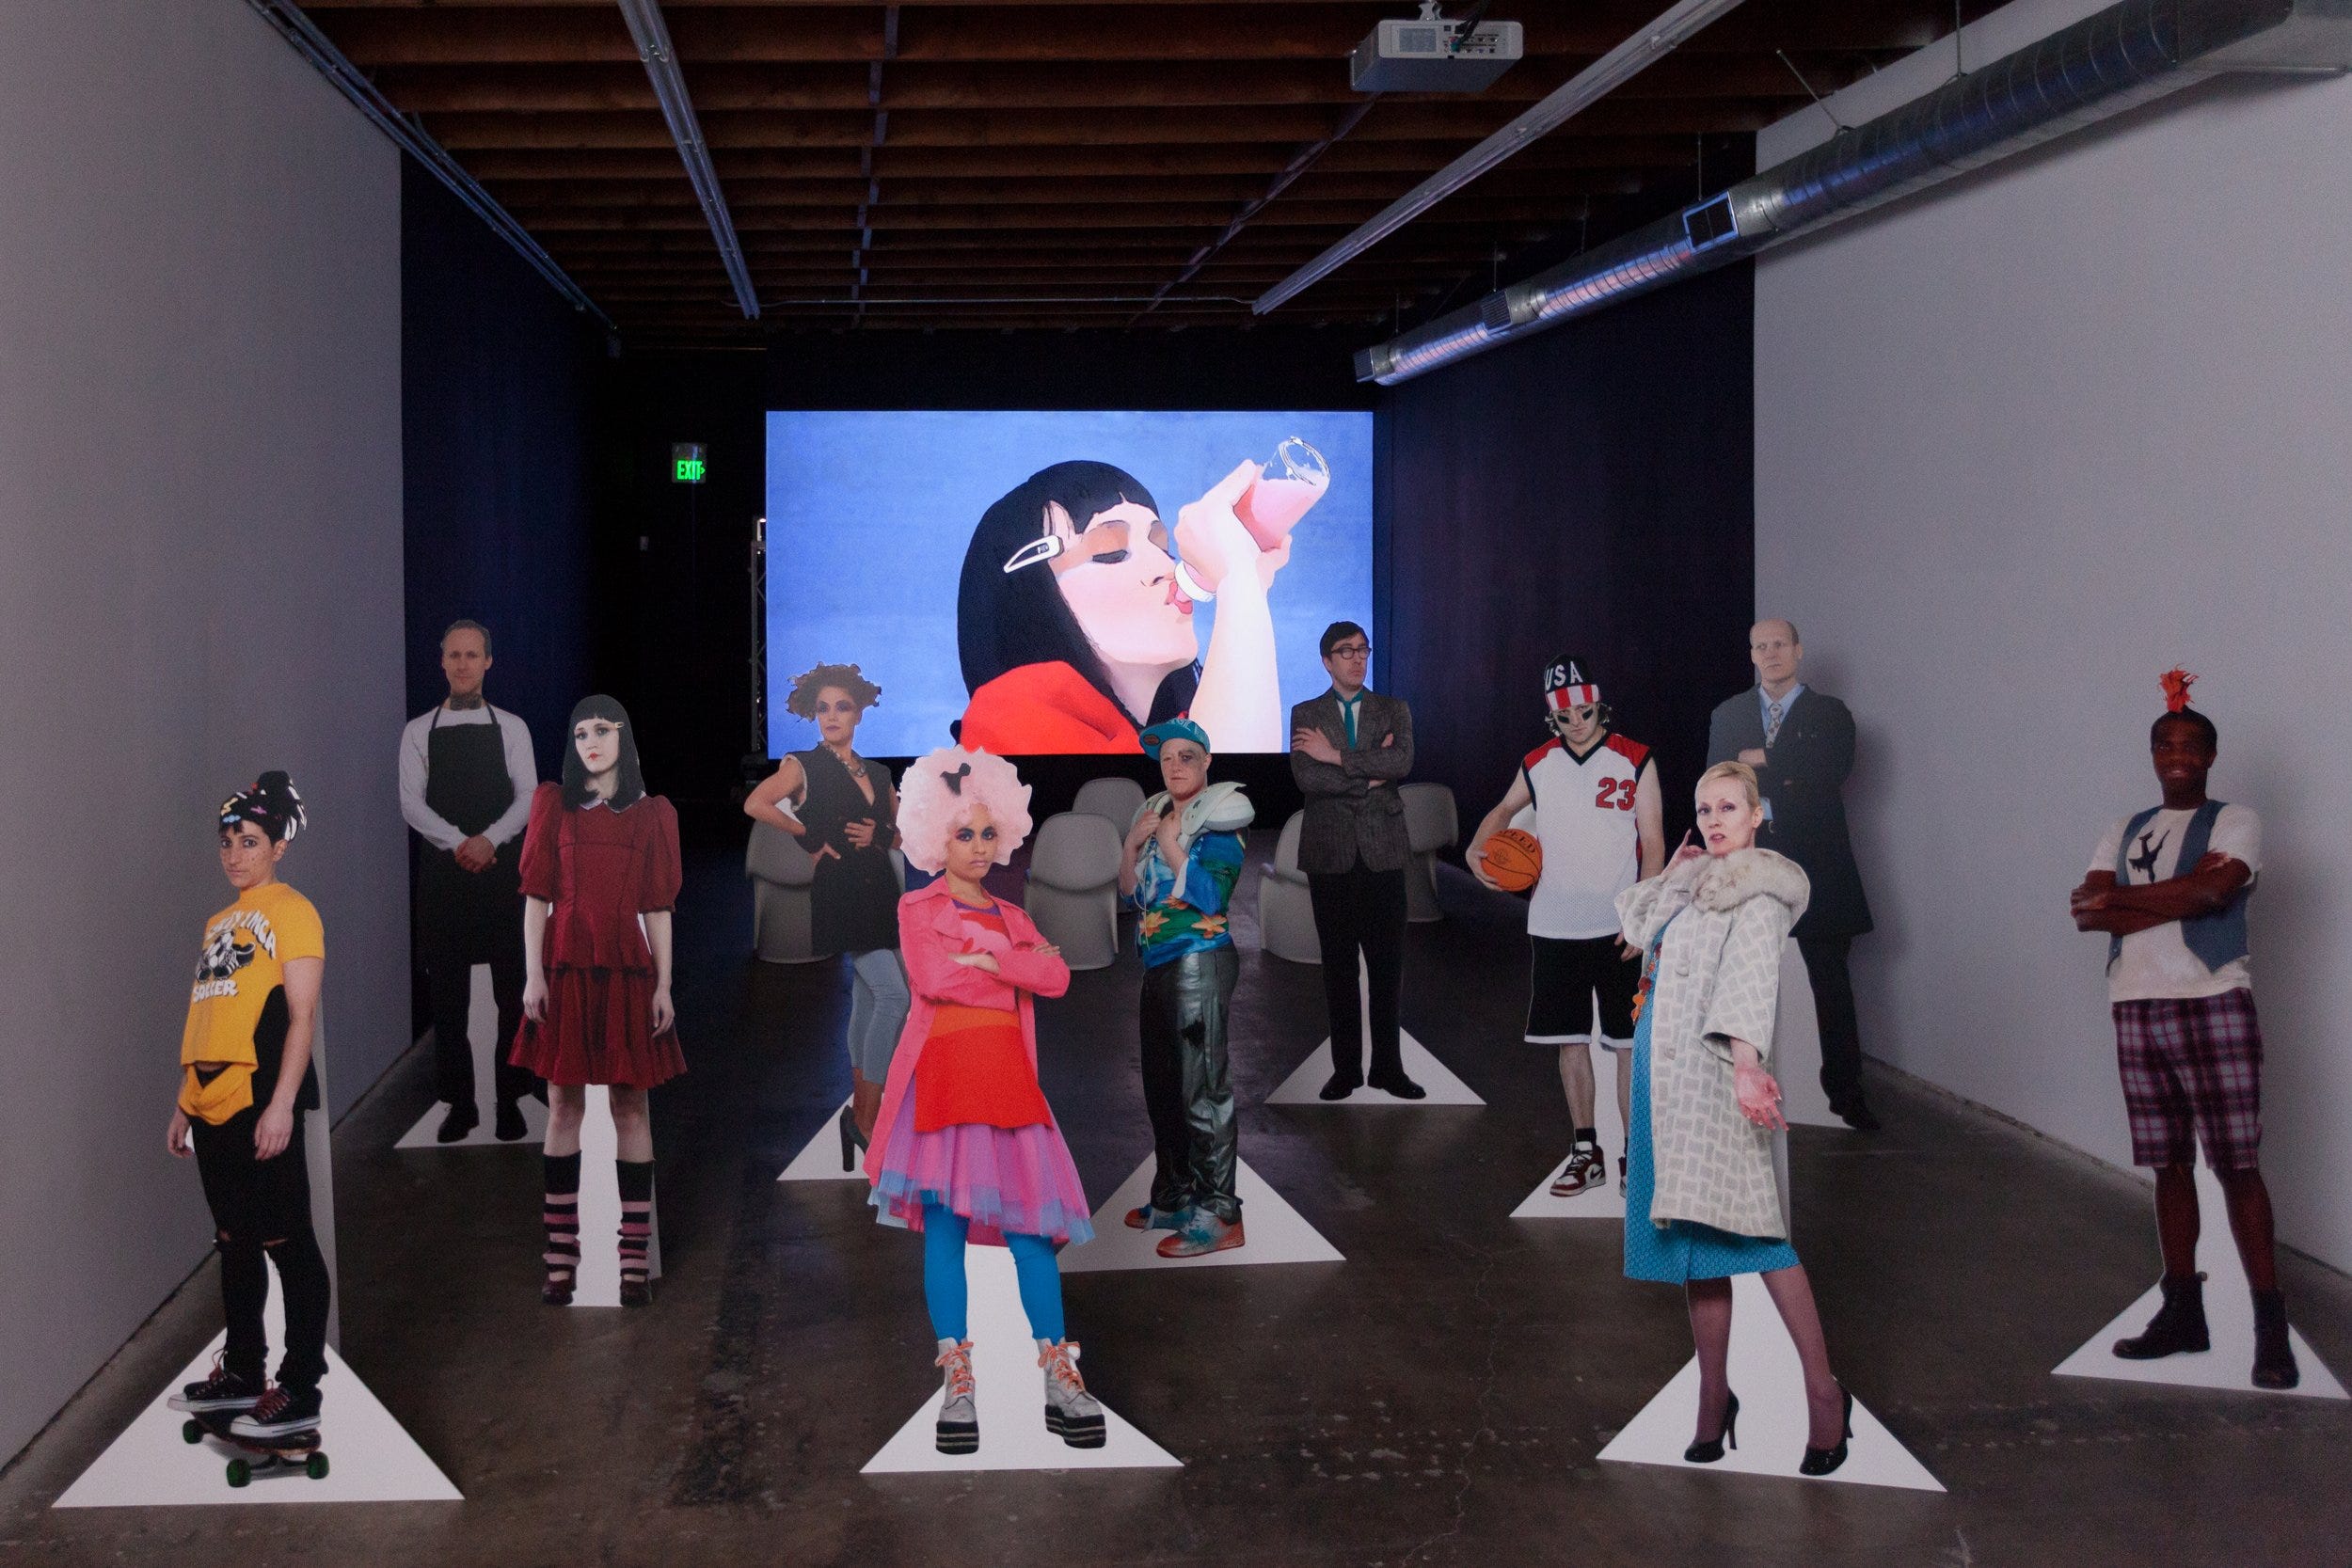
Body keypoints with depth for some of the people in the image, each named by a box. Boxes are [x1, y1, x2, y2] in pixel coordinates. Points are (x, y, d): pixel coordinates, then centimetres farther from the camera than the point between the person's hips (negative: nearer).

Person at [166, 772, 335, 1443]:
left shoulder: (291, 912, -4)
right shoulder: (219, 923, 19)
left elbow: (302, 1016, -11)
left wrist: (281, 1105, -18)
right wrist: (185, 1103, 18)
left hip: (260, 1103, -8)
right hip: (213, 1105, 8)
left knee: (287, 1242, -6)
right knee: (235, 1241, 15)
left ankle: (299, 1391, -3)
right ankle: (241, 1372, 25)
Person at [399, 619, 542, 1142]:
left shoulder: (511, 728, 5)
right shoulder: (418, 732, 6)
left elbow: (528, 797, -2)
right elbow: (411, 803, -3)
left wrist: (489, 839, -19)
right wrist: (458, 844, -17)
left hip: (502, 868, 0)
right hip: (442, 869, 0)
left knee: (513, 990, 2)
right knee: (447, 993, 4)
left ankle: (510, 1099, 12)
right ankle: (459, 1103, 13)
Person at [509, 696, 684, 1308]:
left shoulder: (652, 814, 7)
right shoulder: (552, 804, 7)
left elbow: (657, 907, 5)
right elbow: (537, 895, 3)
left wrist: (663, 986, -1)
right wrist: (533, 975, -4)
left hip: (628, 970, 0)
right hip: (566, 969, 0)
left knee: (630, 1106, 1)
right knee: (564, 1106, 2)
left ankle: (634, 1260, 5)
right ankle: (561, 1258, 7)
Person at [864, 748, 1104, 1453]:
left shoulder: (1012, 918, 20)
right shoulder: (918, 908, 9)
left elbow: (1057, 977, 2)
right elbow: (930, 977, -11)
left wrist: (986, 957, -6)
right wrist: (1016, 964, -1)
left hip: (1008, 1077, 3)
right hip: (941, 1073, -3)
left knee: (1028, 1223, -3)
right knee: (943, 1222, -5)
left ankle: (1060, 1381, -3)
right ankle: (957, 1384, -3)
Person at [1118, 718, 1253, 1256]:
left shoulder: (1219, 817, -6)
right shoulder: (1156, 815, 15)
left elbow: (1211, 895, -17)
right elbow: (1130, 894, 13)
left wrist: (1169, 845, -12)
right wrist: (1133, 843, -2)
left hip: (1201, 959, -8)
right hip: (1159, 963, 8)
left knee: (1202, 1087, -10)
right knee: (1163, 1086, 14)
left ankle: (1219, 1216, -9)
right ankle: (1173, 1200, 25)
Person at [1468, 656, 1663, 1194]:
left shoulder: (1635, 761, -3)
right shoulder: (1537, 765, 6)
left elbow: (1653, 844, -3)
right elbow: (1505, 809, 26)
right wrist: (1477, 847, 6)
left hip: (1620, 931, -3)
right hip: (1555, 928, 3)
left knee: (1629, 1043, -1)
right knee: (1570, 1040, 8)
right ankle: (1586, 1152, 18)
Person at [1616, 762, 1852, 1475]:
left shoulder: (1758, 888, -4)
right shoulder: (1693, 885, 19)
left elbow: (1751, 974, -20)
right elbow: (1636, 925, 35)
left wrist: (1746, 1059, -33)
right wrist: (1673, 873, 22)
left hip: (1713, 1069, -8)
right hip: (1665, 1069, 8)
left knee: (1746, 1227, -14)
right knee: (1690, 1232, 8)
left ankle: (1823, 1391, -10)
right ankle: (1713, 1400, 13)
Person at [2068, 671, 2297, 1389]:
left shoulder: (2234, 821, 2)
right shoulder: (2125, 833, 15)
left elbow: (2215, 889, -16)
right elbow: (2089, 914, 1)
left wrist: (2122, 901, -7)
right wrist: (2180, 896, -10)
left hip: (2214, 1005, -5)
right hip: (2137, 1008, 5)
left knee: (2237, 1166, -7)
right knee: (2170, 1165, 9)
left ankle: (2271, 1326, -4)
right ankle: (2183, 1312, 16)